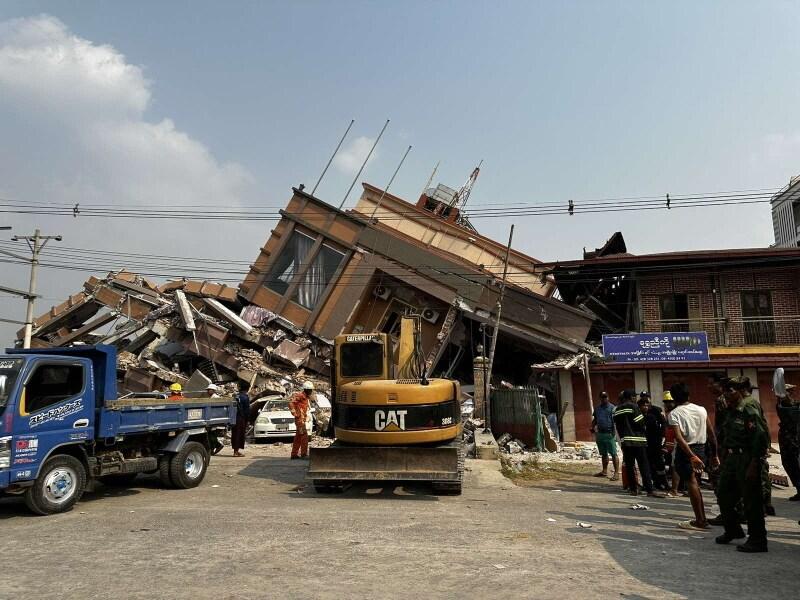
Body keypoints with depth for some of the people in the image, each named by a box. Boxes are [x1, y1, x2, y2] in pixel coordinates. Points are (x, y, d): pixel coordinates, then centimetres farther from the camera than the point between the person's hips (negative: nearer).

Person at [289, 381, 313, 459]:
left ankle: (294, 454, 18)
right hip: (300, 418, -10)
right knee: (304, 436, -11)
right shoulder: (300, 395, -13)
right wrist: (294, 413, -20)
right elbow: (291, 402, -22)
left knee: (298, 437, 12)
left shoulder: (307, 397, 15)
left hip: (302, 419, 10)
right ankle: (304, 454, -9)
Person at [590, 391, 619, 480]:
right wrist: (592, 427, 6)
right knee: (603, 454, 16)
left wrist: (613, 431, -28)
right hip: (600, 433, 7)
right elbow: (595, 419, 21)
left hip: (609, 434, -7)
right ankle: (604, 471, 26)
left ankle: (616, 473, -2)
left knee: (613, 454, -5)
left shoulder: (612, 408, -6)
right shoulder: (597, 408, 14)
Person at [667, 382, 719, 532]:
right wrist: (714, 455, 14)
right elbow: (711, 434, 8)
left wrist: (692, 456, -25)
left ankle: (700, 521, 1)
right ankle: (702, 519, 22)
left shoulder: (674, 413, -9)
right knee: (695, 484, 17)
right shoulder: (701, 410, 5)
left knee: (691, 484, -1)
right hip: (701, 448, 6)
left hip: (686, 450, -6)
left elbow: (679, 438, -22)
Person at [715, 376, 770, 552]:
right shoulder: (729, 412, 11)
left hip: (746, 460, -9)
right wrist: (724, 460, 16)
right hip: (731, 459, 9)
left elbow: (761, 438, -19)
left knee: (751, 501, 0)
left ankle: (757, 541, 12)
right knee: (724, 496, 16)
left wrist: (753, 465, -21)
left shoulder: (750, 411, -14)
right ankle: (733, 531, 34)